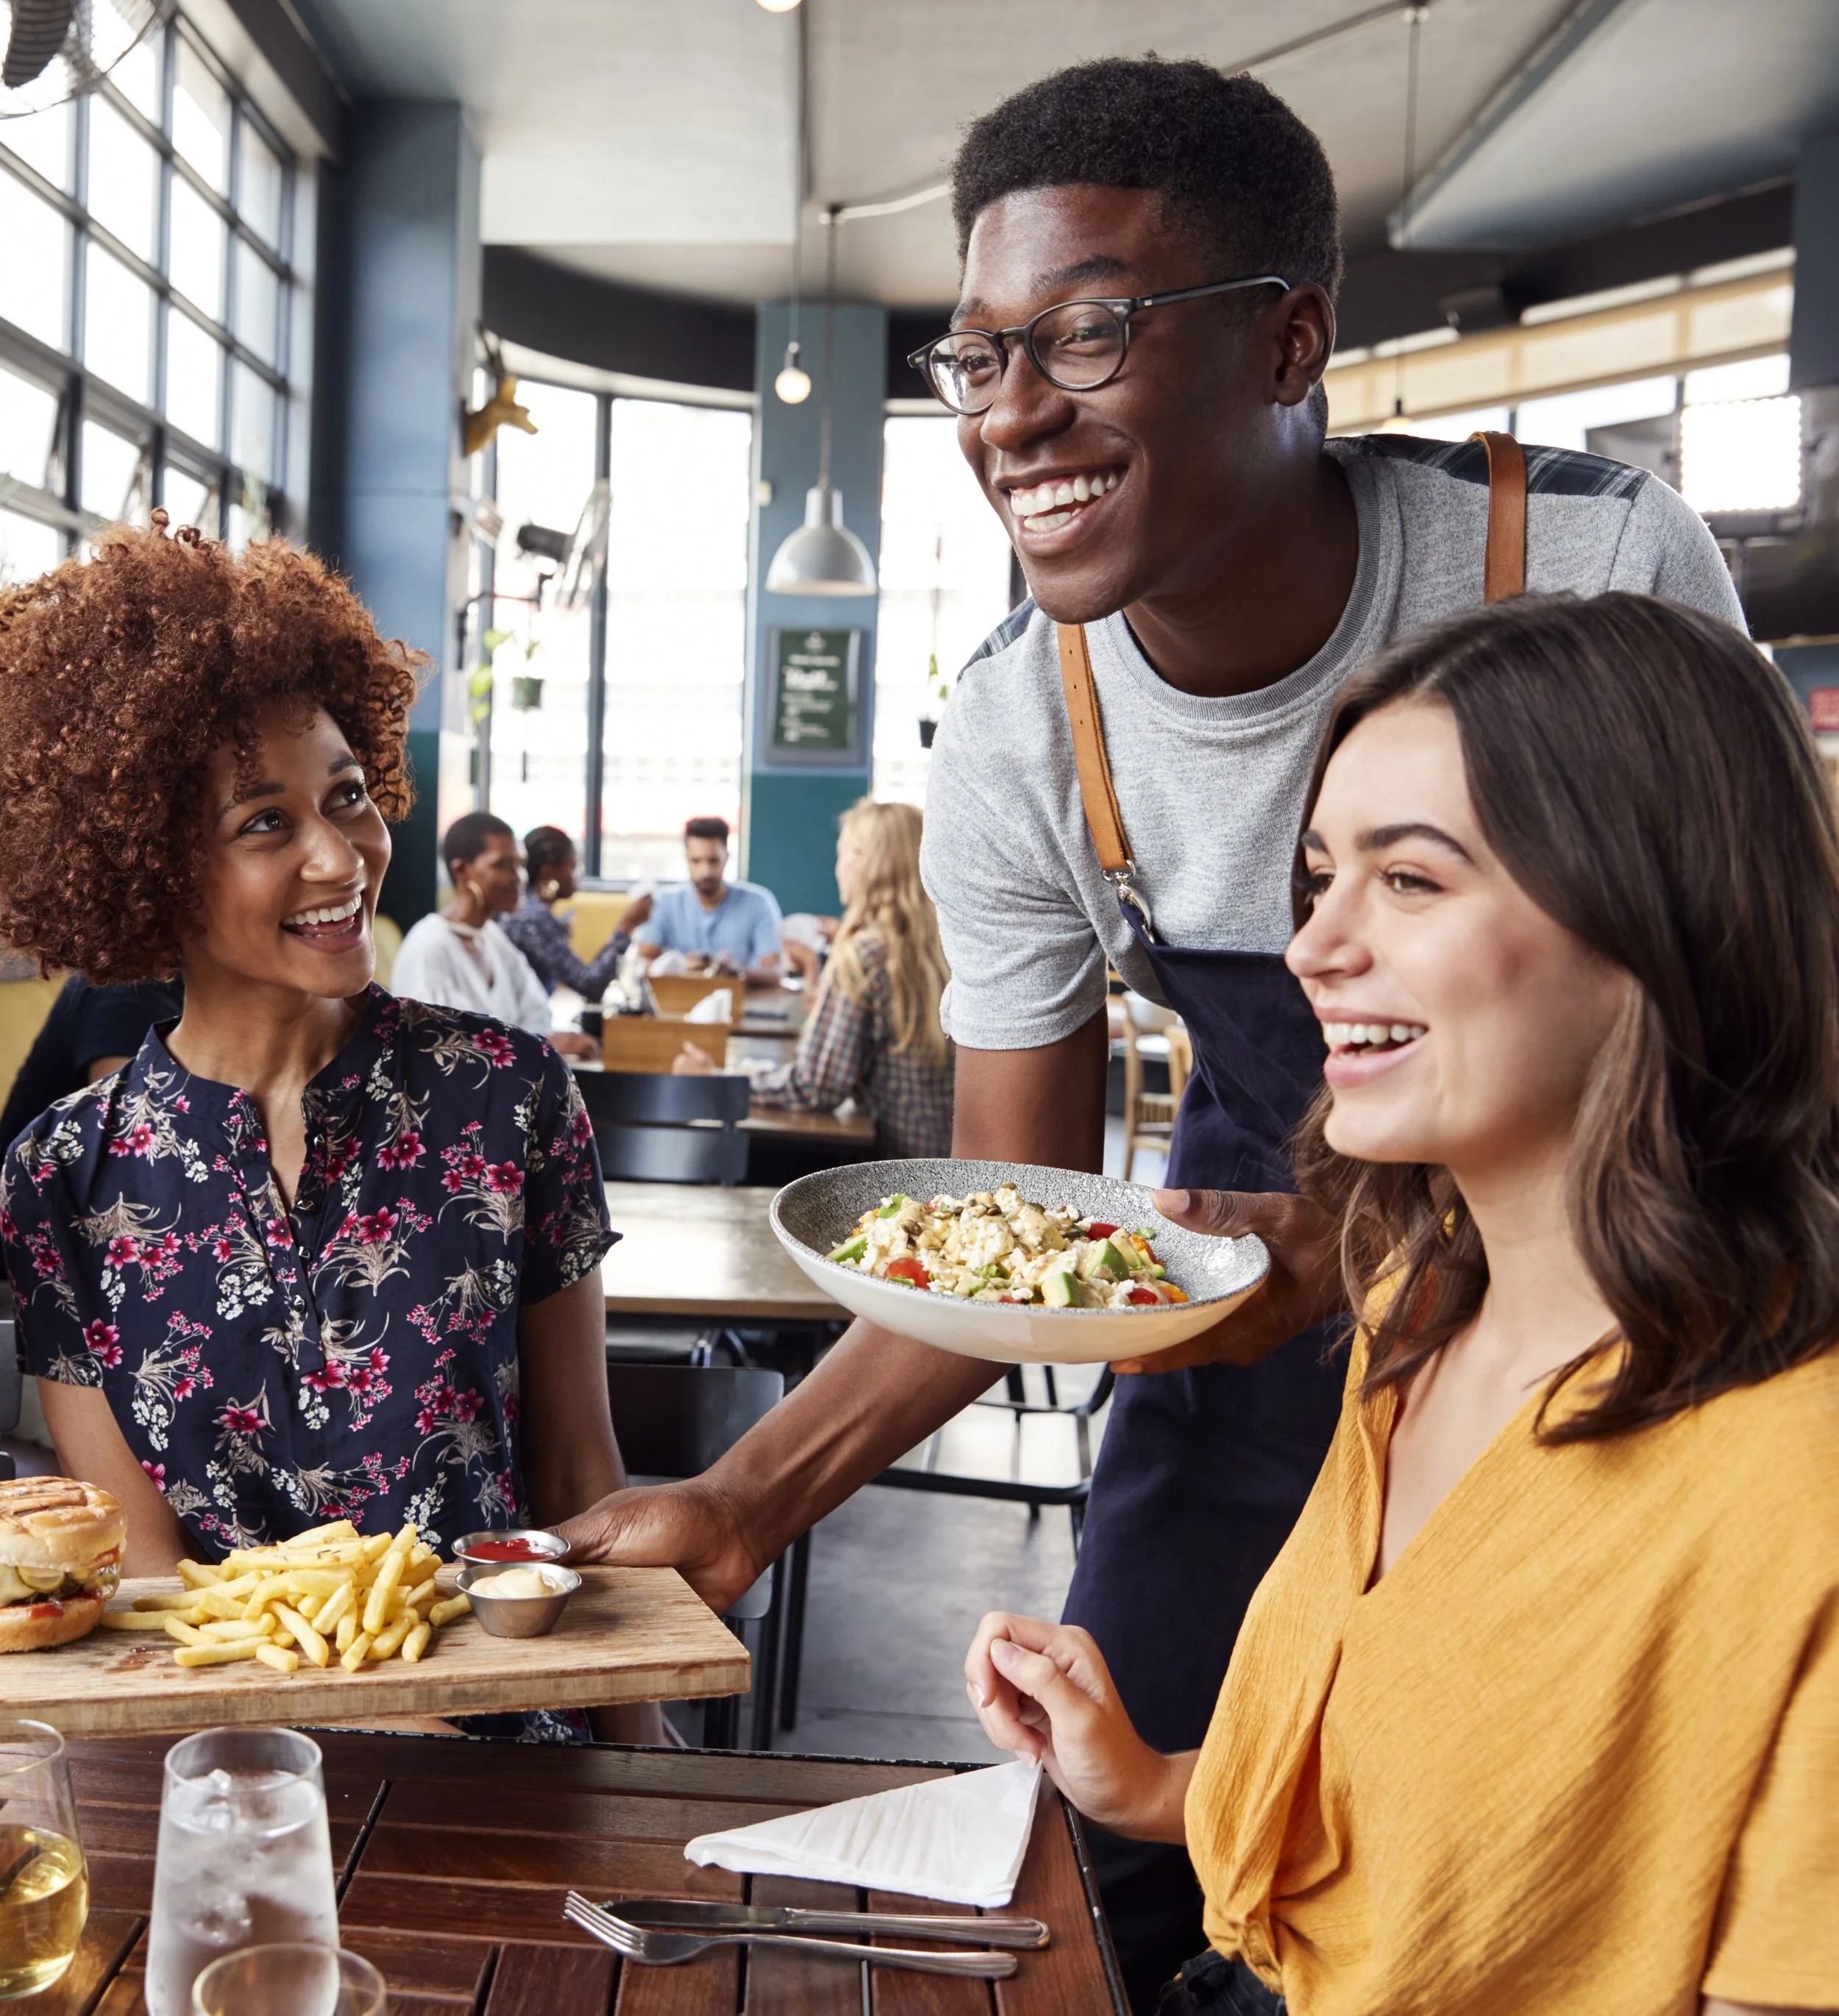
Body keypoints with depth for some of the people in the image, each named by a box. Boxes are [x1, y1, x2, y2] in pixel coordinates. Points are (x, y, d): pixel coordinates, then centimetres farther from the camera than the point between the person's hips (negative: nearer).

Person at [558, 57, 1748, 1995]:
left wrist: (1370, 1249, -33)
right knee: (1120, 1843, 8)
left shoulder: (1602, 567, -25)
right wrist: (747, 1499, -20)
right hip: (1266, 1244, 2)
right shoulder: (1014, 741, -18)